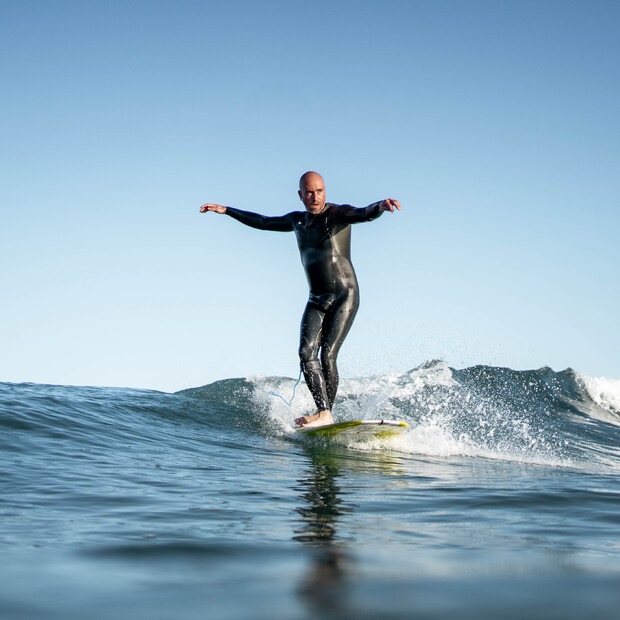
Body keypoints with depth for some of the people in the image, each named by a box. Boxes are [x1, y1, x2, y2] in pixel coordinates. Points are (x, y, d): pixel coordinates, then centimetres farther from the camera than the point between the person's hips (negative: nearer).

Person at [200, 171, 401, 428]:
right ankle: (324, 414, -24)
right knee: (307, 352, -16)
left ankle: (326, 414, -10)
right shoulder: (297, 220, 13)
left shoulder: (338, 214, -6)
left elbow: (365, 214, -26)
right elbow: (263, 222, 29)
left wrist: (382, 205, -50)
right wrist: (226, 210, 33)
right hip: (316, 301, 5)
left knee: (328, 354, -17)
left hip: (345, 296, -5)